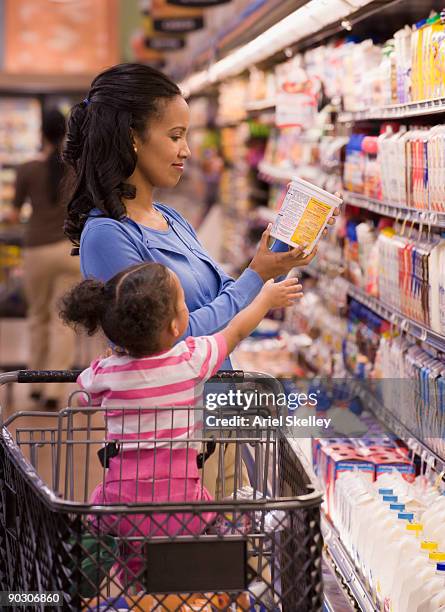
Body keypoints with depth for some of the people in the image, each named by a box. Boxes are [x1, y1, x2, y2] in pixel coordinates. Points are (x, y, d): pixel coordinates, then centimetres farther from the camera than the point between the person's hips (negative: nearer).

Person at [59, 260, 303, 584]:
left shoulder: (103, 374, -5)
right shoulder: (192, 359, -7)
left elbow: (82, 403, 18)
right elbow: (236, 331, 11)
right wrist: (267, 298, 30)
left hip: (121, 506, 0)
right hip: (181, 504, 0)